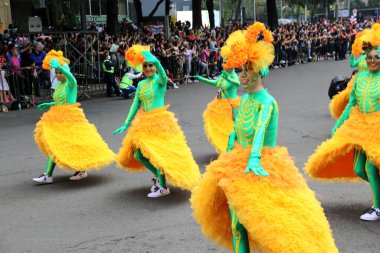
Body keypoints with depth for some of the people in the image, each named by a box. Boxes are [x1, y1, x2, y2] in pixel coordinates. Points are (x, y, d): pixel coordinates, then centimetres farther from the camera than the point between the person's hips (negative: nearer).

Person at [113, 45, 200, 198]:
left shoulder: (159, 80, -8)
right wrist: (126, 124, 10)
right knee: (138, 155, 6)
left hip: (160, 121, -7)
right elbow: (135, 105, 12)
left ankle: (163, 187, 11)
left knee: (159, 153, -6)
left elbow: (162, 74, -33)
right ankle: (158, 175, 27)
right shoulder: (141, 84, 10)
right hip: (144, 122, 7)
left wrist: (155, 61, -52)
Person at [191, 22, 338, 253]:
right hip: (238, 168, 8)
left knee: (267, 226, -1)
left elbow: (261, 128, -34)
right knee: (236, 226, 11)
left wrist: (254, 159, -49)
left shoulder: (267, 101, -17)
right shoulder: (245, 99, 7)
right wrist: (229, 158, 21)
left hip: (261, 169, -8)